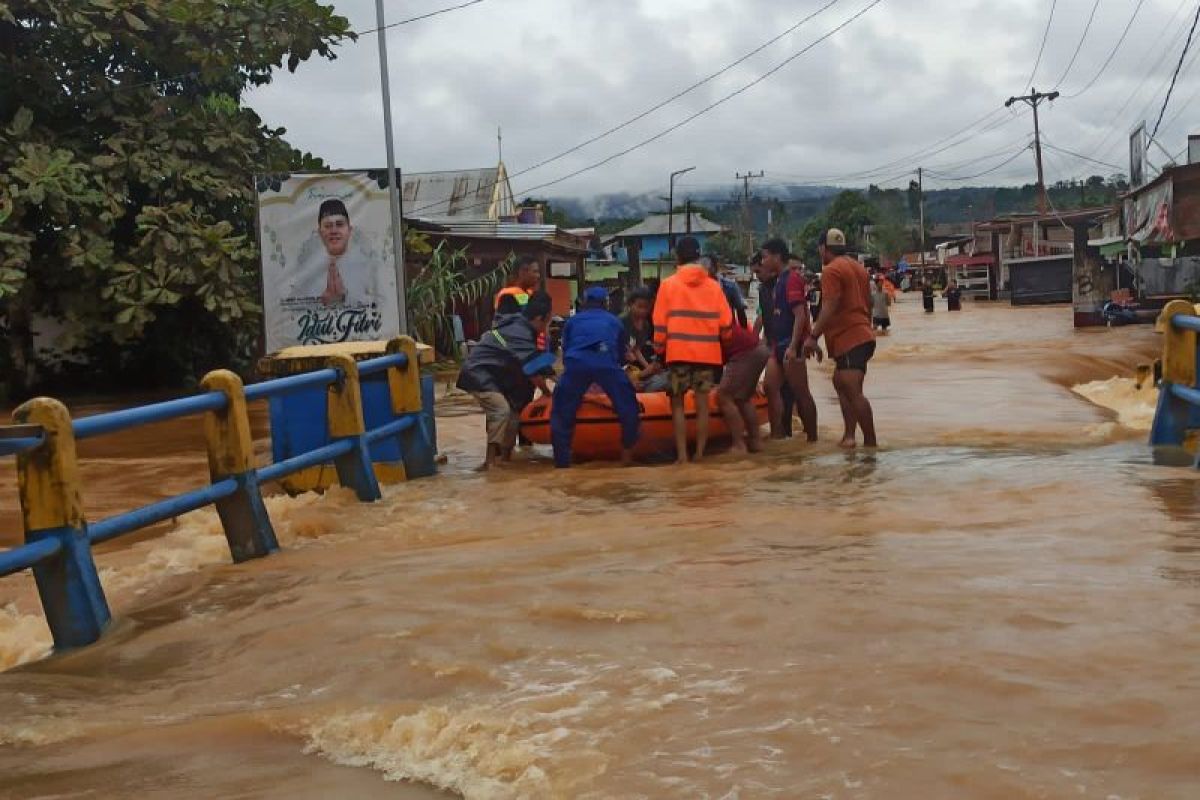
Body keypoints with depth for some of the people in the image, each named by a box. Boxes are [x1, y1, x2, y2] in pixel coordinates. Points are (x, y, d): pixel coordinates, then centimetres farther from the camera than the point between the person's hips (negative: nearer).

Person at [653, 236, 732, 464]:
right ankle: (700, 454, 7)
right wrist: (723, 341, 23)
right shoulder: (713, 285, 4)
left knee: (677, 403, 7)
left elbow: (660, 323, -2)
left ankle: (682, 455, -1)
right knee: (702, 404, 8)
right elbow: (726, 323, 4)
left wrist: (660, 349, 10)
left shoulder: (668, 284, -1)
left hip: (678, 352, -2)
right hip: (707, 352, 2)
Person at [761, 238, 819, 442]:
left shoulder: (792, 278, -12)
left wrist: (793, 347, -25)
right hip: (778, 345, 10)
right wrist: (771, 344, 20)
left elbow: (800, 315, -20)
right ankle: (777, 434, 9)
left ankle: (812, 438, 3)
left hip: (791, 345, -10)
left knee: (801, 393, -4)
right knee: (771, 387, 6)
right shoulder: (779, 280, 17)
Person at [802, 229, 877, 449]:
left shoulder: (831, 270, -9)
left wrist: (813, 336, -19)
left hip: (848, 340, -10)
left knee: (854, 392, -13)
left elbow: (830, 307, -19)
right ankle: (849, 434, 11)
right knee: (841, 383, 18)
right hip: (863, 335, 10)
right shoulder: (858, 267, 19)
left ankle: (870, 443, -17)